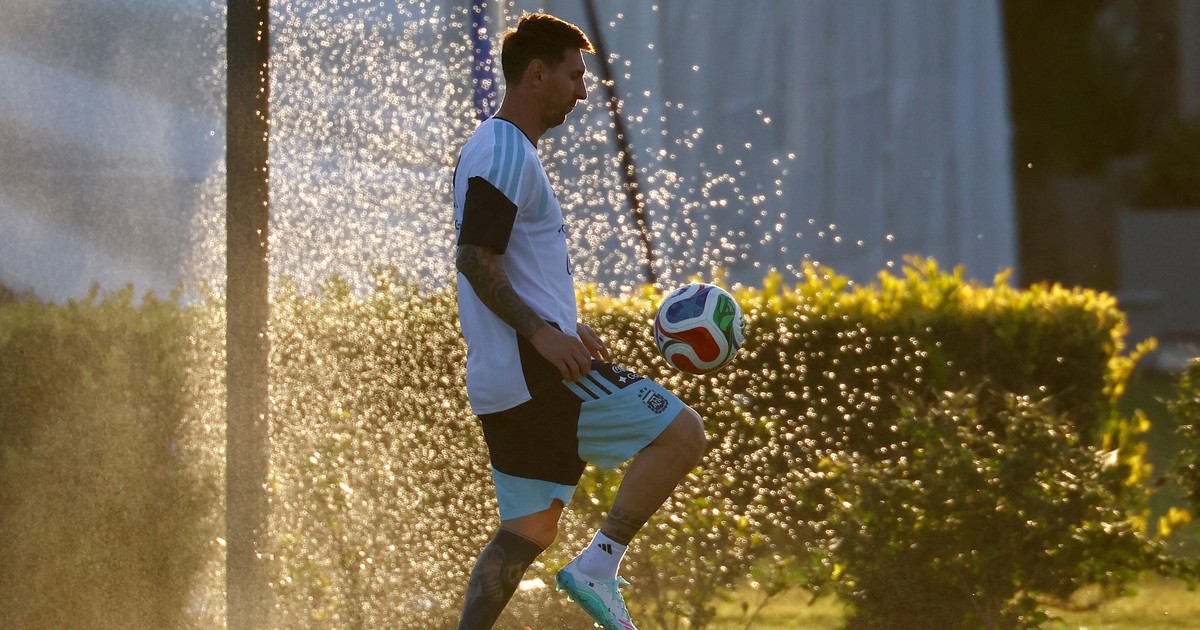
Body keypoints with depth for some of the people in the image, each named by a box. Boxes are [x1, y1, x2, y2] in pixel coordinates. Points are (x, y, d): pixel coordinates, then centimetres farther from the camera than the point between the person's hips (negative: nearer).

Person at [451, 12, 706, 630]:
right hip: (535, 371, -11)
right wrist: (542, 332, -24)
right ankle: (598, 567, -14)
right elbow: (475, 259, -20)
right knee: (681, 433, -12)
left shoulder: (504, 150, 23)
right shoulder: (505, 152, -10)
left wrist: (564, 329, 27)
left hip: (505, 385, 11)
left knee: (529, 530, 12)